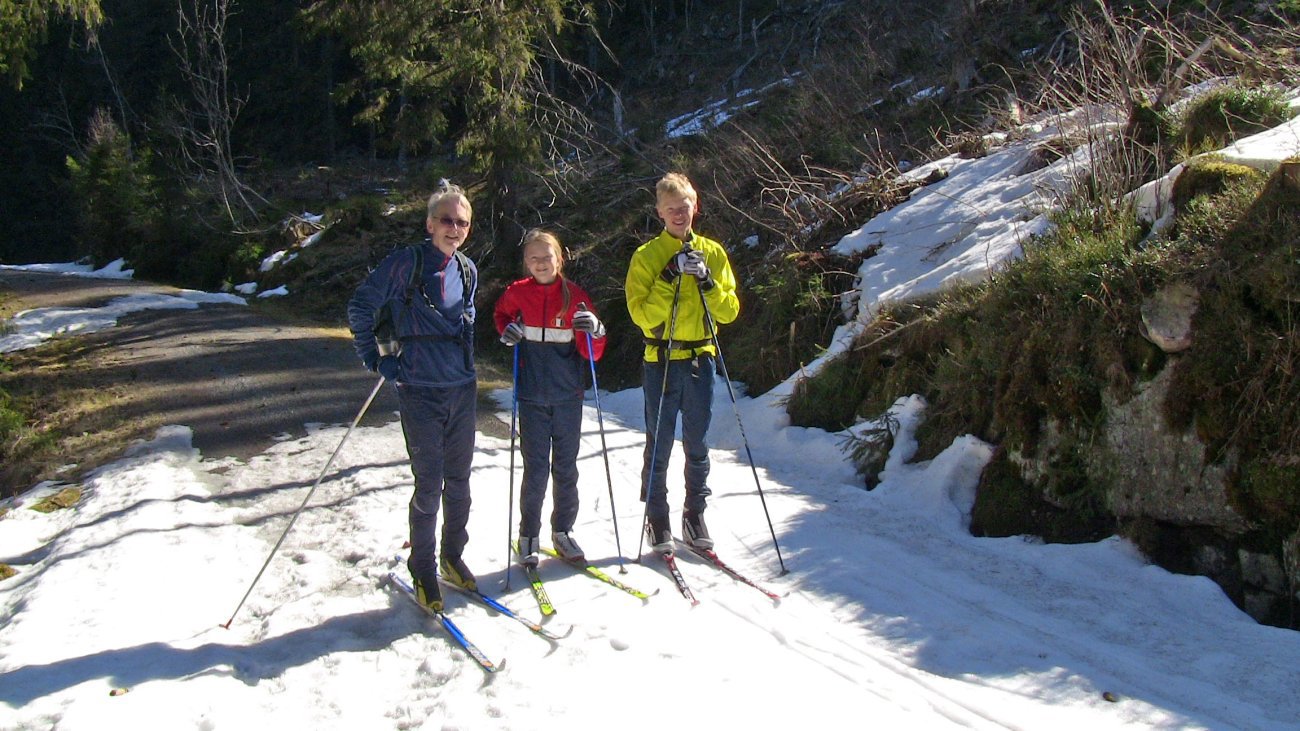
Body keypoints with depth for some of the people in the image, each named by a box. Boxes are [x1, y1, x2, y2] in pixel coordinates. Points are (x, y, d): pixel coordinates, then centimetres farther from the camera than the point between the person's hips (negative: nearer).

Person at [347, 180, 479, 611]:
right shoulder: (405, 264, -9)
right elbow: (360, 308, -4)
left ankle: (453, 557, 31)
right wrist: (376, 359, -4)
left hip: (463, 389, 5)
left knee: (458, 481, 13)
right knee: (429, 485, -1)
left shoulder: (467, 270, 8)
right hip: (420, 392, -5)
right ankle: (423, 571, 16)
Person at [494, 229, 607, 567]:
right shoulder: (517, 293, -2)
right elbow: (501, 313, 21)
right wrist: (507, 331, -1)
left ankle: (562, 532, 24)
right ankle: (528, 536, 15)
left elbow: (592, 353, 0)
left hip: (568, 397, 1)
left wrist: (594, 331, -21)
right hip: (532, 398, -1)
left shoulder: (575, 295, -1)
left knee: (566, 468, 10)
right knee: (536, 470, 1)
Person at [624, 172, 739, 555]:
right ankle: (657, 517, 14)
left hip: (700, 358, 2)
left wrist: (707, 282, -13)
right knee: (659, 443, 2)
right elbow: (641, 314, -10)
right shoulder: (646, 256, 0)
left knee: (697, 443, 9)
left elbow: (730, 310, 3)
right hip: (661, 360, -2)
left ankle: (695, 513, 21)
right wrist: (668, 279, -19)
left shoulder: (712, 252, 8)